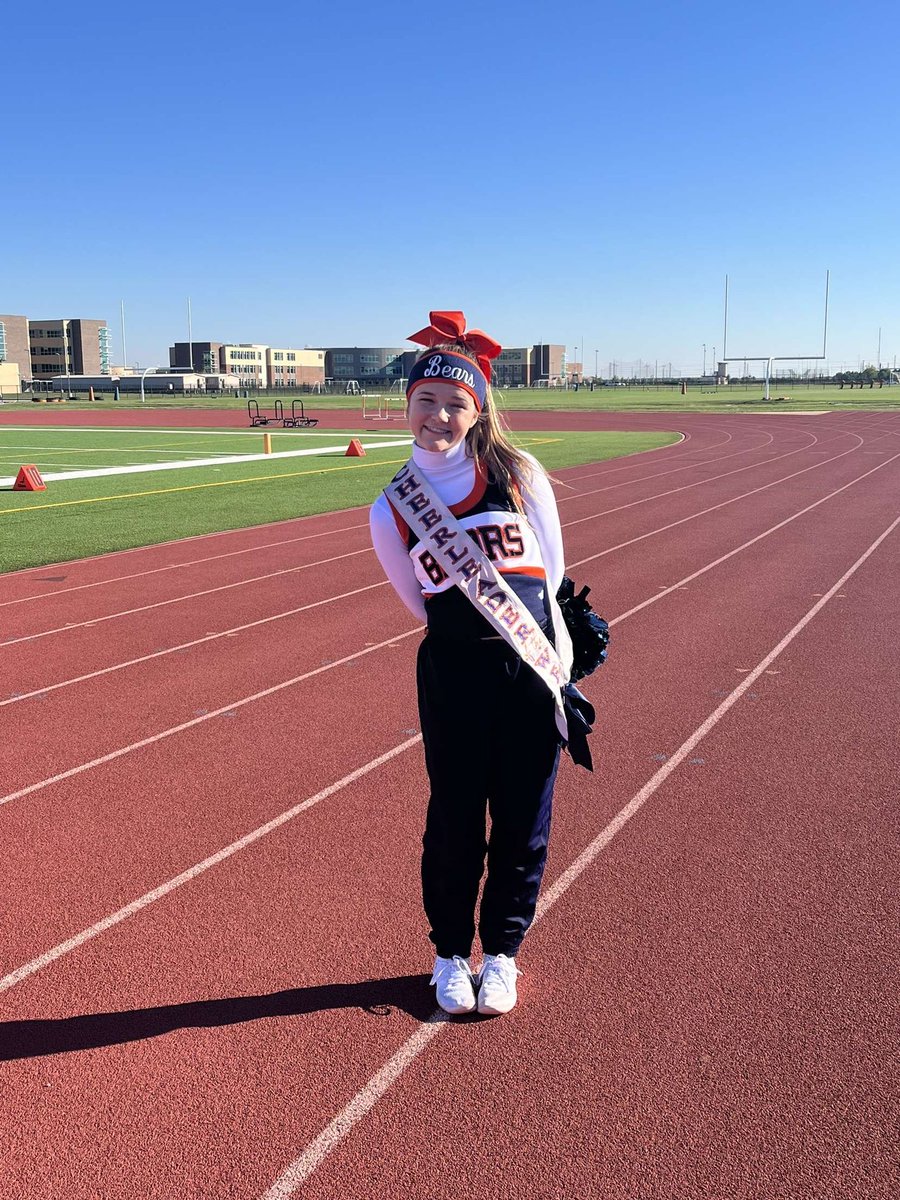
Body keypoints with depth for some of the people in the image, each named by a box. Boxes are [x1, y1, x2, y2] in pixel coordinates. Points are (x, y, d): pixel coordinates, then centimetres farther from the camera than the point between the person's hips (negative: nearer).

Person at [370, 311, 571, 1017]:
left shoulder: (520, 475, 0)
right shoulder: (392, 509, 0)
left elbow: (552, 577, 5)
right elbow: (425, 607, 10)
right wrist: (471, 636, 6)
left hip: (531, 672, 1)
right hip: (452, 675, 0)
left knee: (522, 822, 10)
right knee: (455, 821, 9)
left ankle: (501, 952, 30)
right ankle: (451, 953, 31)